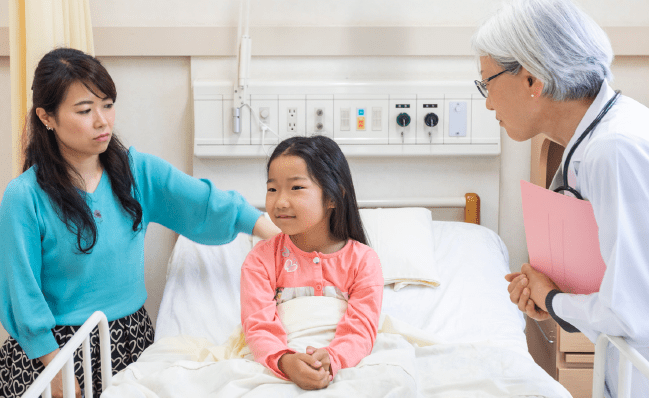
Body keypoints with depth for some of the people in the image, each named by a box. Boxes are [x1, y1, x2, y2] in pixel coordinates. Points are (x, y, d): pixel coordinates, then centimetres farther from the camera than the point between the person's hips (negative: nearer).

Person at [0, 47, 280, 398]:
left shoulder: (138, 170, -2)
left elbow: (204, 203, -11)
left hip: (130, 336, 4)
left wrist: (282, 234, -22)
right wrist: (55, 367, -11)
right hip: (58, 347, -4)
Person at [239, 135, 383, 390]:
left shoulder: (363, 261, 3)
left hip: (342, 364, 1)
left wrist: (331, 360, -28)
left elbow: (360, 329, -5)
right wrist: (284, 361, -29)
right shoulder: (261, 259, 5)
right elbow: (259, 327, -5)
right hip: (278, 366, 0)